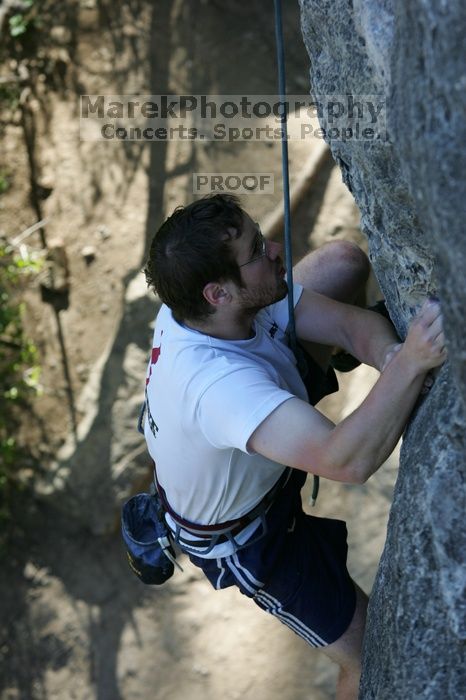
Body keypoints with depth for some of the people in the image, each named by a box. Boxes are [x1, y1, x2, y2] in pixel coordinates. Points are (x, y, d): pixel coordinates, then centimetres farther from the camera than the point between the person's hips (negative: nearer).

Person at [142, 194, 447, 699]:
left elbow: (350, 322, -24)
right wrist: (409, 366, -67)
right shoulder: (215, 383, -49)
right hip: (249, 535, -7)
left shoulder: (196, 300, -25)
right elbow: (349, 461, -58)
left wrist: (389, 354, -44)